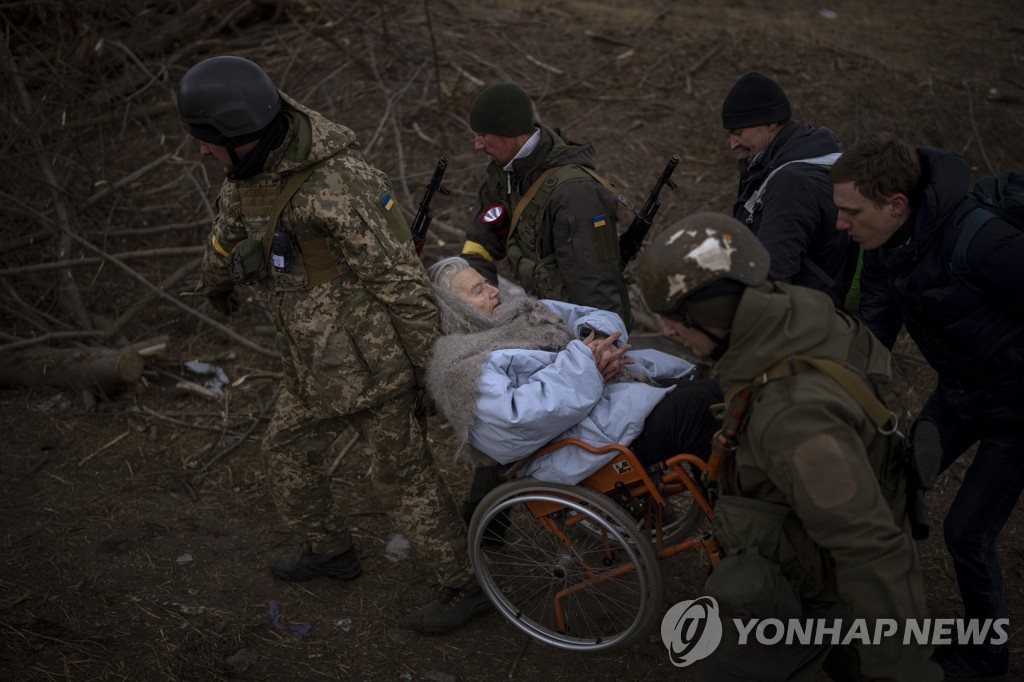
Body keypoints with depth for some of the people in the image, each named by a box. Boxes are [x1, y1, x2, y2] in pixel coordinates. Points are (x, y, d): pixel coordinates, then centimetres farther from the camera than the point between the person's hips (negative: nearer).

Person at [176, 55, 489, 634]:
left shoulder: (336, 185, -29)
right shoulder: (258, 162, -1)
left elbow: (401, 277, -23)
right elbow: (234, 219, 21)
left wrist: (432, 364, -14)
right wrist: (217, 278, 40)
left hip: (375, 359, -9)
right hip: (320, 362, 9)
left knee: (404, 477, 5)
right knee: (289, 452, 22)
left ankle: (465, 586, 26)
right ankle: (331, 550, 46)